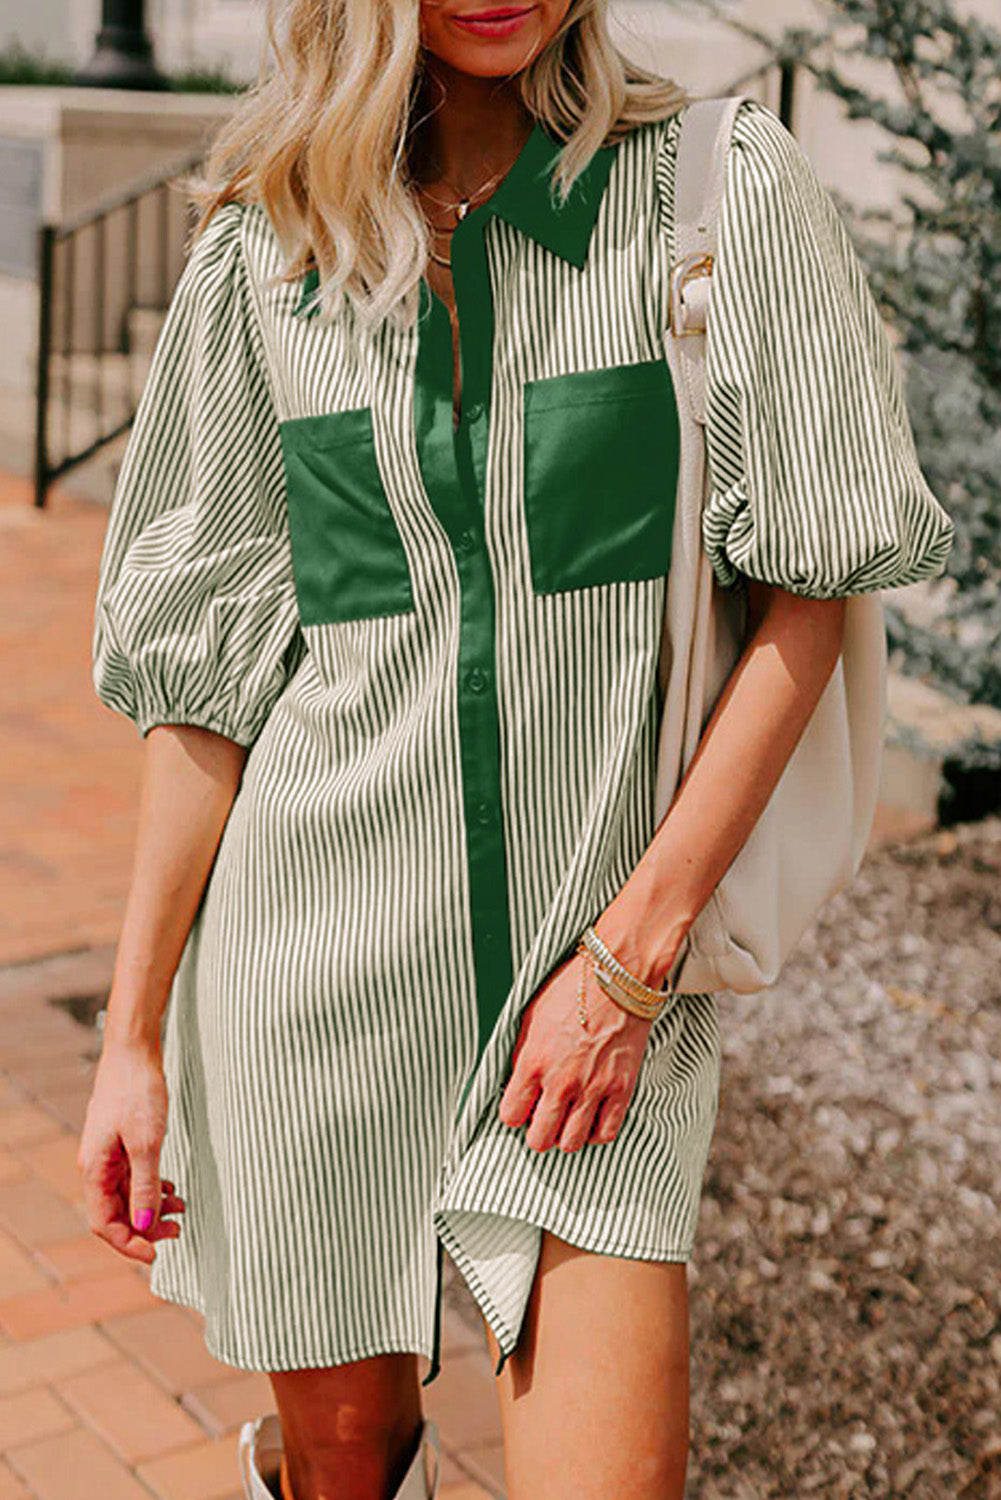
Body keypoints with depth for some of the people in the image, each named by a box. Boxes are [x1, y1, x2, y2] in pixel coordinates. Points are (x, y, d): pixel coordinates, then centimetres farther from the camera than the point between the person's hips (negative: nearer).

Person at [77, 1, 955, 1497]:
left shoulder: (725, 185, -2)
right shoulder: (262, 249, 4)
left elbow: (809, 577, -5)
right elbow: (205, 655, 6)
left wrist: (637, 941, -12)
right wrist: (135, 1031, 4)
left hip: (610, 936, -1)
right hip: (319, 938, 2)